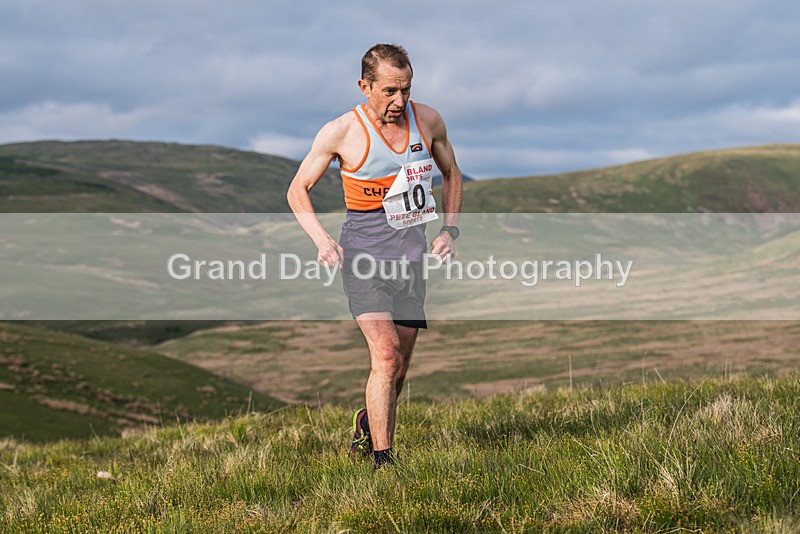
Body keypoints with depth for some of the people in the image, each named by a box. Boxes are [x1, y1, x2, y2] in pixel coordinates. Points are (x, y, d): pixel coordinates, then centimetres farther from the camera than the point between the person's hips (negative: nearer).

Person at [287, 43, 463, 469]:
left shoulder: (428, 121, 2)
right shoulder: (341, 132, -9)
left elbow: (451, 174, 19)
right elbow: (298, 190, 1)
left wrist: (449, 230, 6)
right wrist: (321, 239, -14)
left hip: (411, 257, 4)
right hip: (362, 256, -4)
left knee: (397, 371, 9)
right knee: (386, 357, -21)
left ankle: (368, 424, 40)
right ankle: (382, 460, -14)